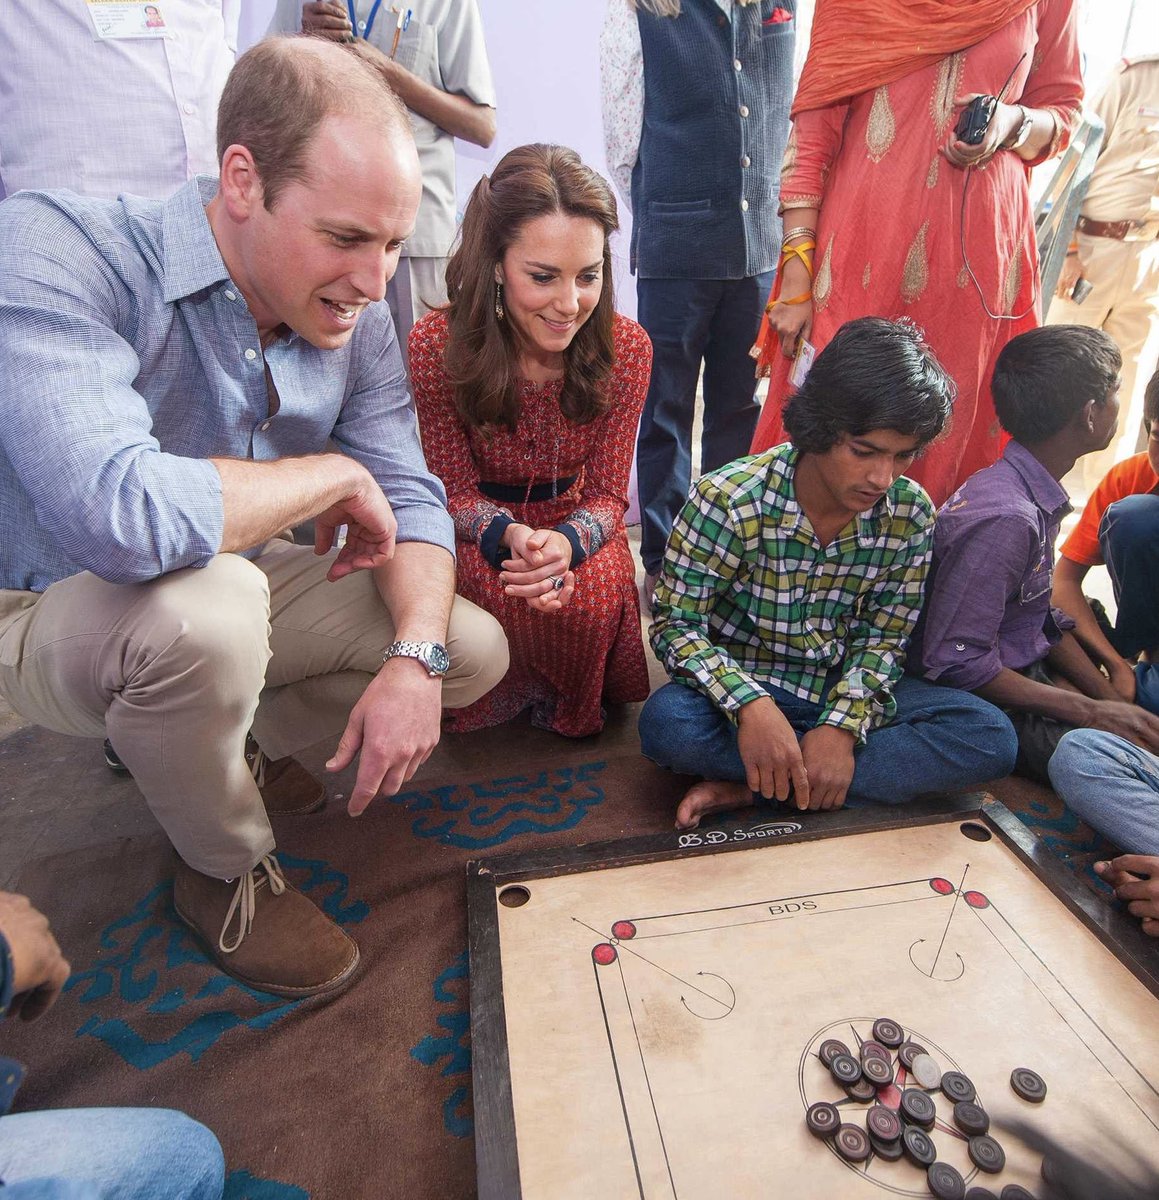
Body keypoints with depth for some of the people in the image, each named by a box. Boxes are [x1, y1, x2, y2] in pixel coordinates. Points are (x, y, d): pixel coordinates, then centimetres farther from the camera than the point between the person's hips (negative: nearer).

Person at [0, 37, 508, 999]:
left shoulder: (356, 317, -9)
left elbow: (408, 498, -9)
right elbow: (117, 513, -43)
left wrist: (415, 659, -25)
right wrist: (332, 474, -28)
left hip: (246, 588, 6)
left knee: (476, 650, -2)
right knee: (203, 601, -40)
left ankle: (227, 750, 18)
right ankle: (225, 873, -6)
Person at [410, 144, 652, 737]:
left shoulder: (626, 347, -16)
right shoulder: (437, 345, -21)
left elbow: (607, 493, -10)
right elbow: (457, 492, -12)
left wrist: (566, 543, -35)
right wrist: (510, 536, -36)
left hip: (575, 523, 2)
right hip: (482, 528, -1)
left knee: (596, 596, -29)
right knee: (506, 592, -34)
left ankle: (571, 705, 6)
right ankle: (514, 690, 2)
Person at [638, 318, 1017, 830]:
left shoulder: (910, 513, -7)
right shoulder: (729, 499, -20)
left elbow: (883, 636, -3)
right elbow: (676, 624, -17)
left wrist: (844, 724, -21)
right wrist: (751, 706, -34)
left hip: (848, 692, 5)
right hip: (745, 686, -4)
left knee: (991, 736, -17)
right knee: (667, 722, -35)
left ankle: (752, 787, -21)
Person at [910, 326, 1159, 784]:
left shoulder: (1039, 496, 5)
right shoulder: (1005, 518, -26)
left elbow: (1042, 618, 12)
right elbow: (957, 663, -26)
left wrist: (1111, 698, 4)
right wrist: (1092, 712, -17)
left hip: (1028, 671, 9)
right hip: (982, 699, -9)